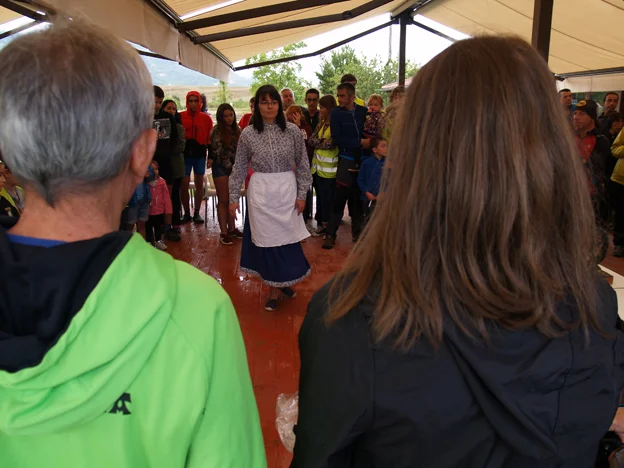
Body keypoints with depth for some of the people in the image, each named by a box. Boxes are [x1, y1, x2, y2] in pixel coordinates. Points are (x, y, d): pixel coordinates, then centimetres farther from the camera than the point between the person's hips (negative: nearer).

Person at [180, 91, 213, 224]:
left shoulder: (206, 118, 4)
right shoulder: (180, 117, 0)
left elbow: (209, 137, 5)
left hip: (200, 154, 1)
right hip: (184, 153, -1)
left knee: (199, 184, 7)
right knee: (184, 184, -2)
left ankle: (197, 213, 16)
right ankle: (186, 213, 11)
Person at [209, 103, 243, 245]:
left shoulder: (236, 130, 8)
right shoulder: (216, 131, -8)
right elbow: (218, 152, -8)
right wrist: (230, 166, -9)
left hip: (234, 168, 5)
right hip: (221, 168, -5)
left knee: (232, 200, 9)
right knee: (223, 201, -3)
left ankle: (232, 228, 18)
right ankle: (224, 232, -1)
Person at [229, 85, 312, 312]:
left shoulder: (292, 131, -2)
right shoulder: (248, 134, -2)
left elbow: (303, 165, 3)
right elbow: (239, 168, 4)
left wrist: (301, 194, 0)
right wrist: (233, 198, 2)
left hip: (287, 191, 0)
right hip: (260, 193, 0)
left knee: (287, 239, 6)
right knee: (266, 241, 6)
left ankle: (283, 282, 28)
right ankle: (276, 286, 21)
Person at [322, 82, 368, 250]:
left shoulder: (363, 111, 4)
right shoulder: (336, 113, -3)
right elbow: (337, 138, -10)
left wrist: (370, 141, -8)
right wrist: (360, 142, -13)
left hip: (363, 159, 3)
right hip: (347, 159, -2)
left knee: (358, 196, 9)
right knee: (341, 197, -4)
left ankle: (357, 231, 21)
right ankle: (330, 234, 2)